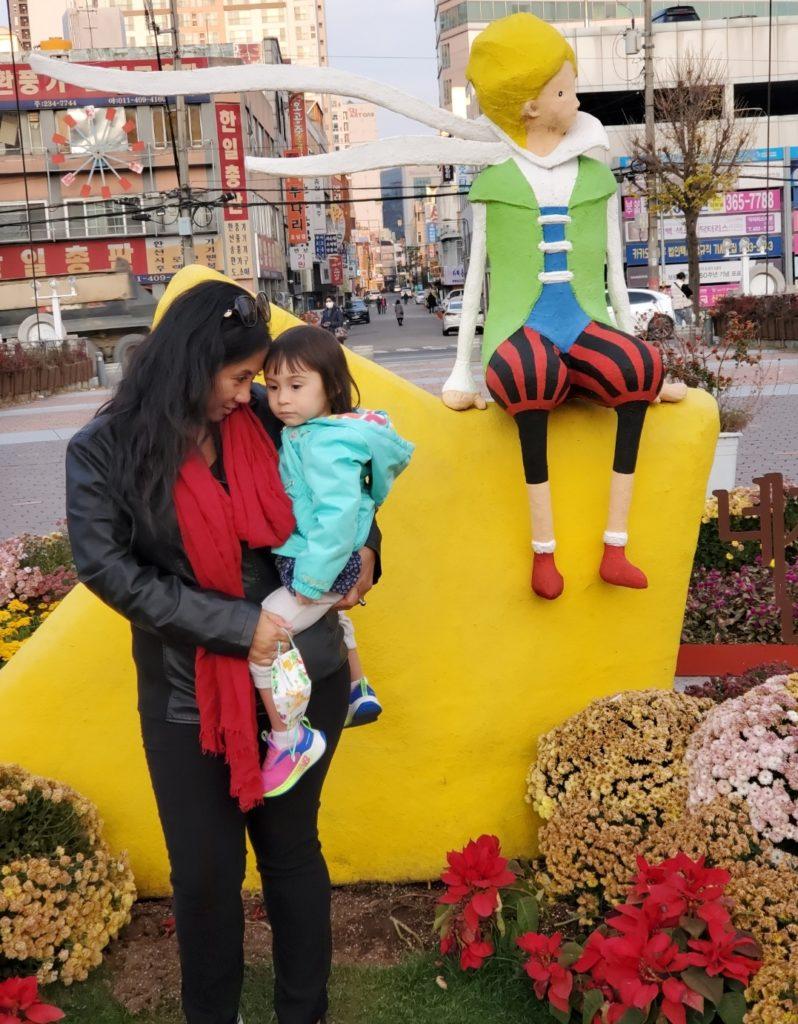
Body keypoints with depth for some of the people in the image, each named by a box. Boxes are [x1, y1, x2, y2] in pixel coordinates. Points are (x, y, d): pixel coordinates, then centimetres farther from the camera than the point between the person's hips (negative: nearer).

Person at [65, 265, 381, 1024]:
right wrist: (235, 627, -19)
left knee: (292, 850, 16)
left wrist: (363, 545, -3)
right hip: (188, 698, -2)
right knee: (206, 873, 11)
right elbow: (107, 569, -15)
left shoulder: (265, 421, -2)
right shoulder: (104, 451, -9)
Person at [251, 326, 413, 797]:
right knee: (332, 617, 36)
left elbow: (338, 516, -31)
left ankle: (291, 739, -2)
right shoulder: (305, 431, 3)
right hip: (308, 563, 11)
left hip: (321, 569, -11)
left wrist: (309, 581, -26)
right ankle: (360, 692, 57)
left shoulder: (328, 445, -25)